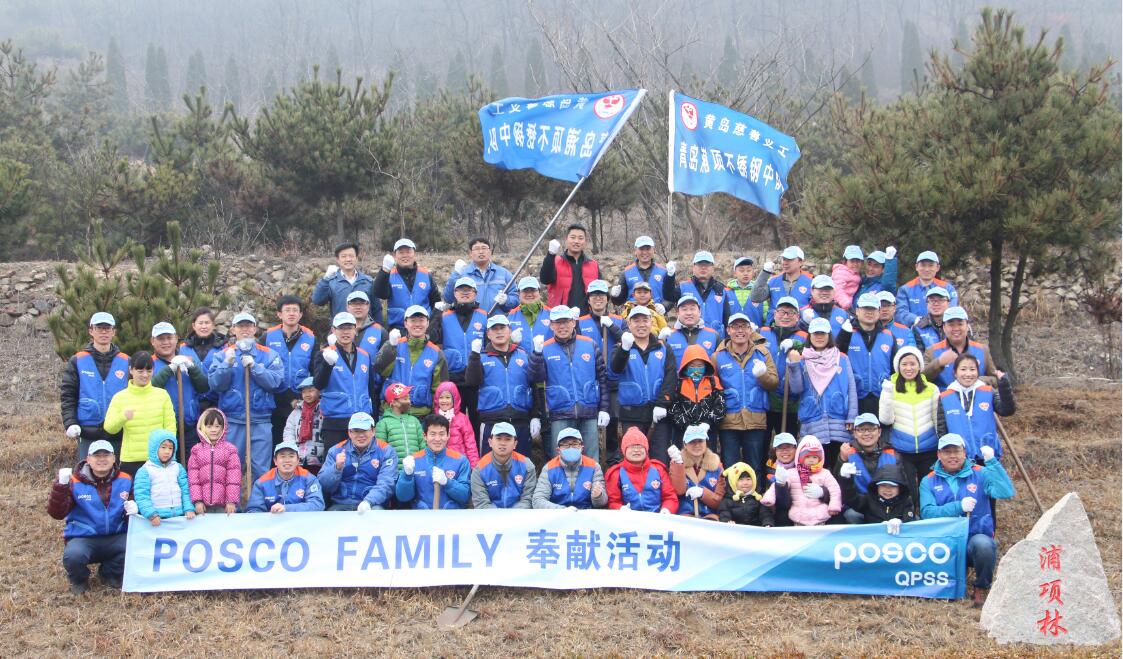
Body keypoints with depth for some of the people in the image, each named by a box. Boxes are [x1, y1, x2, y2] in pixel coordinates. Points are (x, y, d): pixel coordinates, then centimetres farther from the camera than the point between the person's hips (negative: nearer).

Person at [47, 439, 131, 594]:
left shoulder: (125, 481, 3)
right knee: (73, 556, -36)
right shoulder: (75, 482, -5)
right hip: (83, 538, -2)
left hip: (116, 537, 2)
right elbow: (56, 513, -11)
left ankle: (110, 574, 7)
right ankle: (79, 580, 5)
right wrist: (61, 485, -26)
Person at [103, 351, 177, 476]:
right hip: (130, 461, 0)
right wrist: (122, 417, -25)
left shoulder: (162, 395, 5)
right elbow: (109, 428, -4)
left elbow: (170, 426, 5)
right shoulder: (120, 397, 3)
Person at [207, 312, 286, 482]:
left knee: (261, 470, -1)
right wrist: (227, 364, -15)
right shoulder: (224, 354, 10)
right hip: (232, 421, 1)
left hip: (261, 421, -1)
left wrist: (254, 367, -14)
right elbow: (214, 384, -1)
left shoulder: (269, 355, 8)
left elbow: (275, 382, -5)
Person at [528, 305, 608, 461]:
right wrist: (537, 353, -21)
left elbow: (602, 378, 10)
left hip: (589, 413, 1)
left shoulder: (590, 345, 7)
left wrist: (604, 409, 5)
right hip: (560, 415, -1)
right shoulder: (545, 349, 3)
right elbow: (536, 378, -8)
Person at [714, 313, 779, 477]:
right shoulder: (719, 356, 3)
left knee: (755, 469, 8)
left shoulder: (762, 353, 5)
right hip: (728, 421, -1)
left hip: (756, 420, 1)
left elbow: (774, 384, 1)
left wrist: (763, 374, -20)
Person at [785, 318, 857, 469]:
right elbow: (797, 388, 0)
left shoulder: (842, 360, 11)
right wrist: (794, 365, -11)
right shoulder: (802, 361, 10)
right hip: (812, 425, 0)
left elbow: (851, 389, 7)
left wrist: (852, 417, -2)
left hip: (838, 425, 0)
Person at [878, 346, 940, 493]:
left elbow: (938, 420, 9)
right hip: (901, 452, -1)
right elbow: (885, 420, -8)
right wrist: (887, 393, -18)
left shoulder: (932, 389, 4)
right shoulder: (890, 388, 0)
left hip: (929, 450, 1)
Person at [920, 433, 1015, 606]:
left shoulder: (980, 474, 6)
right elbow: (926, 512, -8)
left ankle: (981, 589, -7)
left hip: (976, 536, -1)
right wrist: (958, 507, -20)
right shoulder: (929, 481, 8)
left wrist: (992, 462, -18)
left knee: (983, 544, -36)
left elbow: (1006, 492, -12)